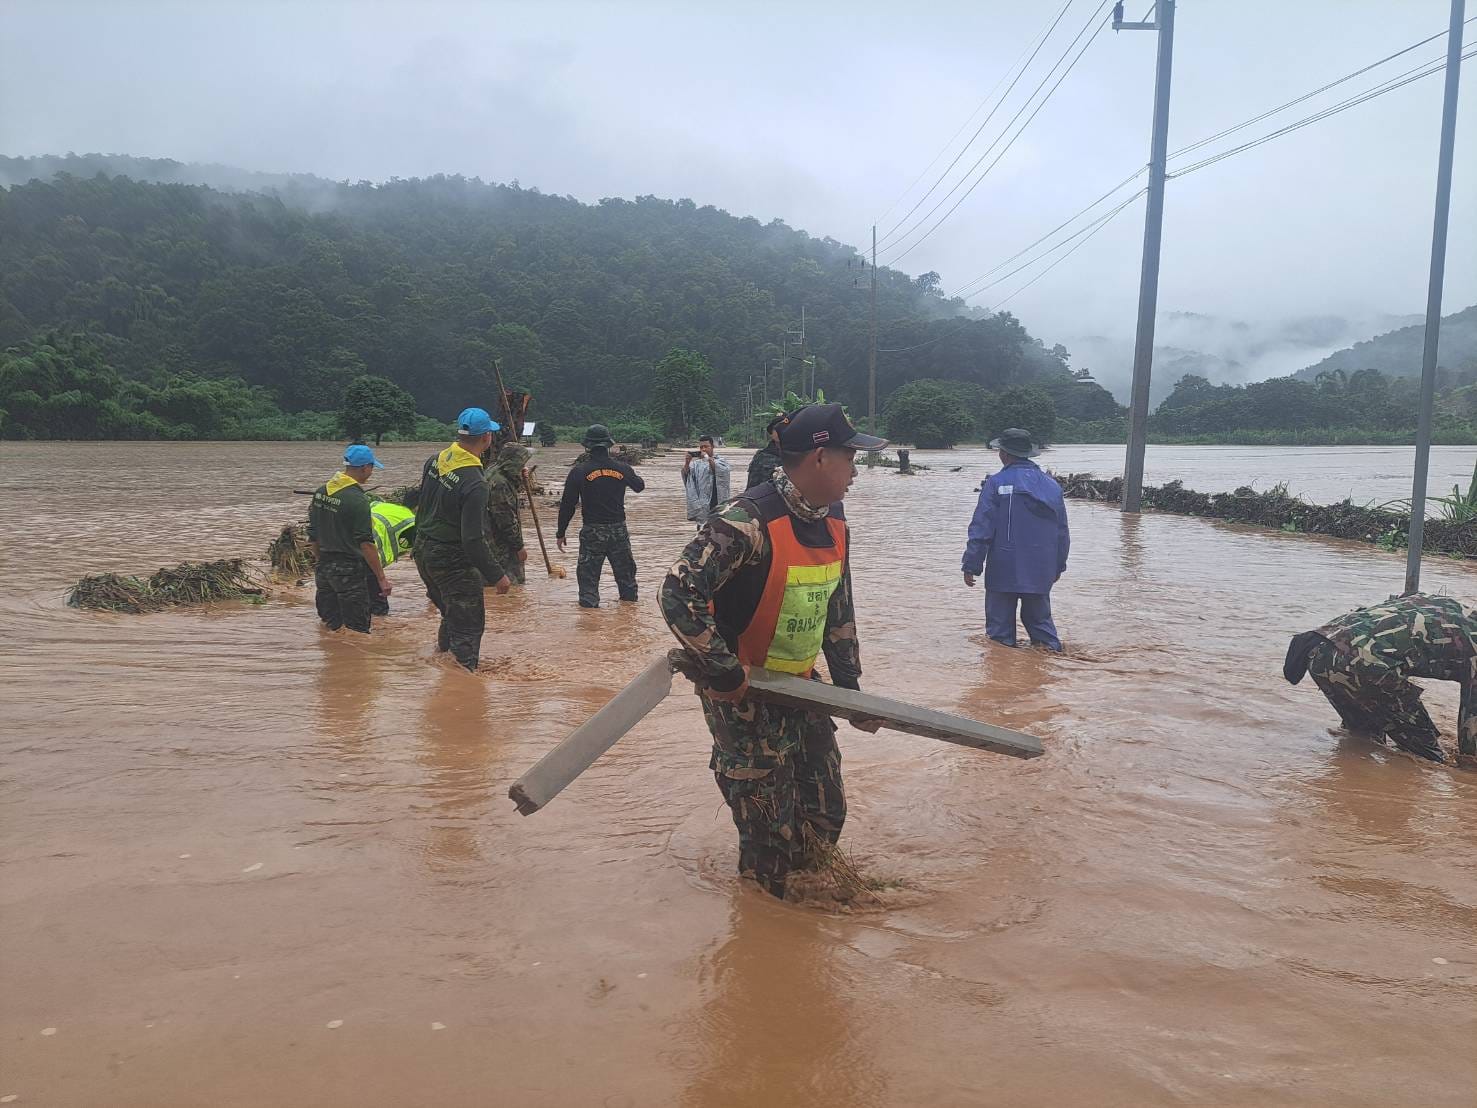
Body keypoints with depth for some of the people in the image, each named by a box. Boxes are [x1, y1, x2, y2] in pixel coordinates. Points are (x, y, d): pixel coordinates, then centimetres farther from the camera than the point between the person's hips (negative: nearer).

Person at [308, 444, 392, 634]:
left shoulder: (320, 491, 7)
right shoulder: (357, 499, -18)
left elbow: (313, 534, 13)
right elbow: (366, 544, -20)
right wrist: (381, 578, -15)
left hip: (323, 568, 8)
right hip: (347, 571, -8)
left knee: (328, 627, 17)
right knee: (357, 631, -2)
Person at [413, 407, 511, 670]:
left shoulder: (434, 460, -1)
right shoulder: (474, 483, -26)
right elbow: (473, 540, -25)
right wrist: (496, 575, -18)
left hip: (423, 551, 9)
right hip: (453, 561, -8)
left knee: (451, 616, 25)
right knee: (468, 627, 2)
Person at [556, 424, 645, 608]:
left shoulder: (578, 471, -9)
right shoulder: (622, 468, -2)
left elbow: (567, 505, -6)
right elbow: (639, 486, 19)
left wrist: (561, 533, 3)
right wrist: (634, 475, 41)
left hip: (592, 532, -3)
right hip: (619, 530, 3)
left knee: (588, 573, 5)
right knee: (625, 570, 19)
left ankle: (589, 603, 1)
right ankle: (630, 598, 32)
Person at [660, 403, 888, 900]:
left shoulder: (834, 526, 4)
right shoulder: (749, 522, -24)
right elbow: (679, 593, -29)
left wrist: (850, 688, 17)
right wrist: (721, 672, -24)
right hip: (741, 692, -8)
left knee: (826, 813, 14)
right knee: (771, 833, 2)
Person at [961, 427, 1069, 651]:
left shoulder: (997, 483, -9)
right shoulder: (1052, 484, 8)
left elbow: (981, 529, -11)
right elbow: (1062, 531, 15)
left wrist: (971, 565, -6)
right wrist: (1058, 565, 26)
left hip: (1004, 572, -5)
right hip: (1041, 572, 5)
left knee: (1000, 625, 4)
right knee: (1040, 618, 17)